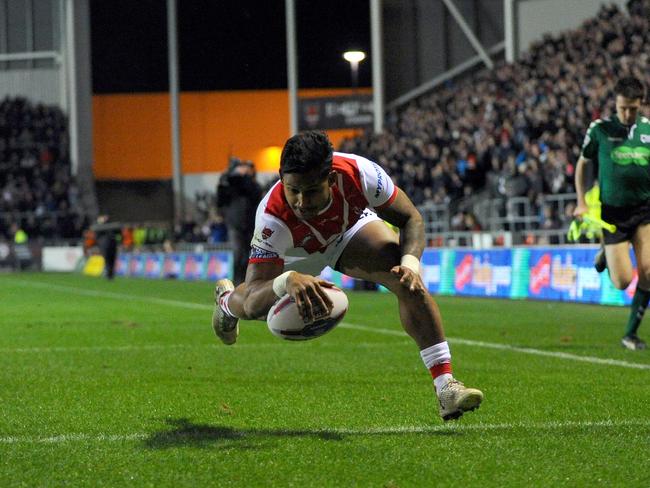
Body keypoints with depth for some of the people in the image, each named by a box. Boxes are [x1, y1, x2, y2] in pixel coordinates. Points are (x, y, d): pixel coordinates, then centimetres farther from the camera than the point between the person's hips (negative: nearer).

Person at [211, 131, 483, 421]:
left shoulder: (357, 172, -41)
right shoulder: (272, 217, -44)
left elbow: (410, 218, -25)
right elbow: (253, 296, -45)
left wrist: (410, 263, -45)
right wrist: (288, 281, -69)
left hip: (353, 226, 0)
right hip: (297, 255, 0)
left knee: (410, 284, -23)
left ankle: (445, 386, -19)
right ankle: (226, 300, 56)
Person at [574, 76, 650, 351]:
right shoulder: (600, 129, -4)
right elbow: (582, 164, 9)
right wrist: (582, 202, 2)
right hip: (613, 211, -1)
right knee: (622, 281, -7)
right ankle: (607, 256, 29)